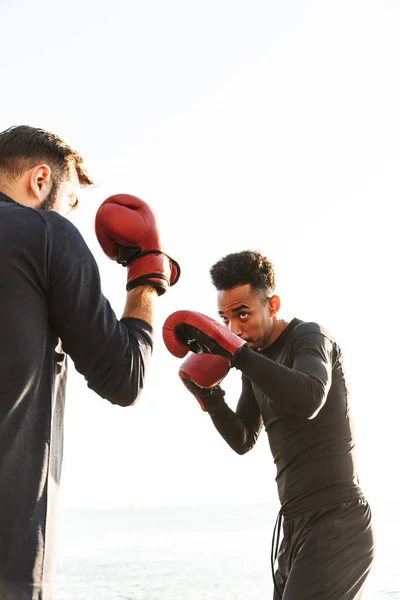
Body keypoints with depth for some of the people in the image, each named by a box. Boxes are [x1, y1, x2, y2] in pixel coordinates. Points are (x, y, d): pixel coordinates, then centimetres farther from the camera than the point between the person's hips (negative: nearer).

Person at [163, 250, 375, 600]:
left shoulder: (309, 338, -9)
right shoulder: (256, 362, 15)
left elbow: (309, 400, -31)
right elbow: (243, 441, 17)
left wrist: (234, 351, -33)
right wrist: (210, 397, 0)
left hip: (336, 522, -9)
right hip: (297, 525, 9)